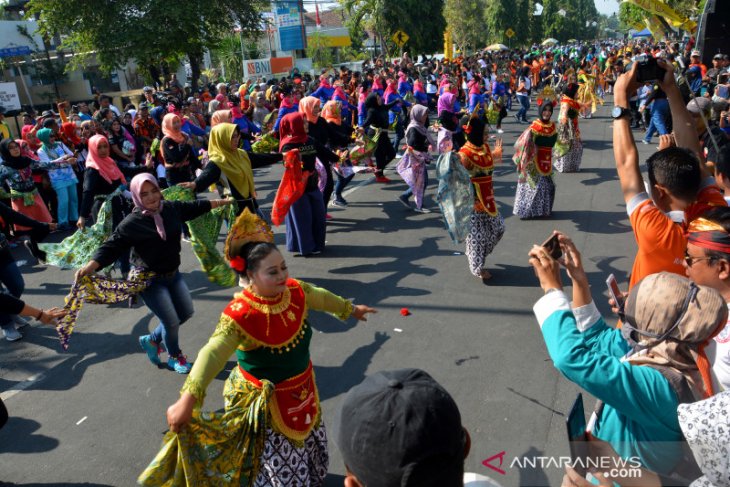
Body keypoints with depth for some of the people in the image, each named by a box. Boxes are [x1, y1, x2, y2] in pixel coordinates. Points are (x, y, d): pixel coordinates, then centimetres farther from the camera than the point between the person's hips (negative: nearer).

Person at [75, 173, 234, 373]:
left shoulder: (172, 208, -6)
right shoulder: (131, 223, -20)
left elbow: (195, 207, 9)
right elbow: (112, 246, -20)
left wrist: (223, 201, 20)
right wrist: (90, 266, -36)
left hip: (173, 274, 6)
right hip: (150, 280, -6)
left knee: (186, 313, 15)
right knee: (172, 322, -1)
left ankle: (152, 340, 38)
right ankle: (174, 356, 31)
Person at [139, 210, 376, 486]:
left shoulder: (296, 291, -13)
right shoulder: (241, 315, -32)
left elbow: (322, 298, 6)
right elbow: (213, 355, -41)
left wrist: (350, 309, 23)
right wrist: (187, 401, -51)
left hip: (302, 388, 7)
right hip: (264, 400, -7)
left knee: (308, 443, 31)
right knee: (278, 465, 10)